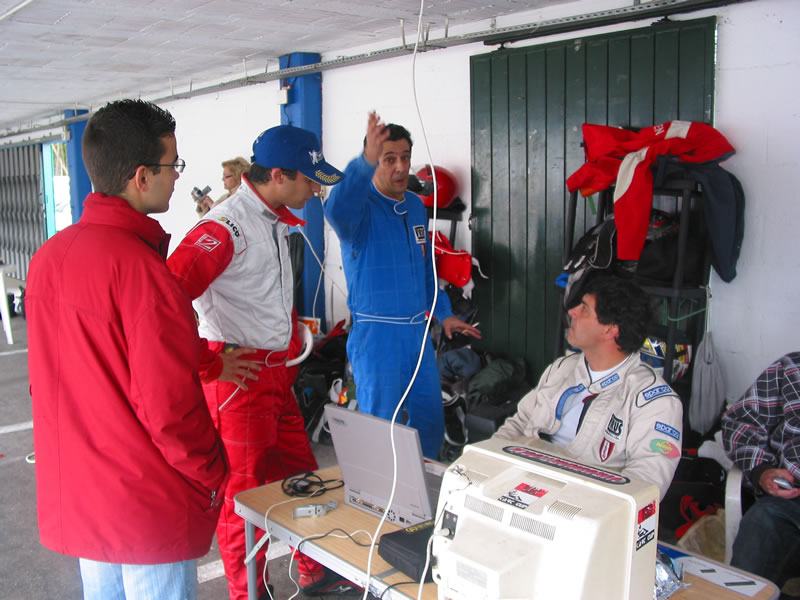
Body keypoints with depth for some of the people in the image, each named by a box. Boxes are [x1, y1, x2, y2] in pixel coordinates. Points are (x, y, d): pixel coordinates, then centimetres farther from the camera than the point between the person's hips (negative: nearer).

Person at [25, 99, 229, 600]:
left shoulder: (48, 257, 1)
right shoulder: (140, 267, -24)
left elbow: (54, 381, 10)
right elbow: (170, 405, -23)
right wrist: (213, 478, -8)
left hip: (73, 497, 8)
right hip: (151, 510, -7)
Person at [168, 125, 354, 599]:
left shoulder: (276, 221, 10)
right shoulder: (228, 225, -20)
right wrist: (210, 362, -28)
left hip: (277, 374, 9)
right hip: (239, 376, -9)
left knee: (301, 476, 19)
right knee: (247, 490, 6)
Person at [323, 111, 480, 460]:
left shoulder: (416, 206, 11)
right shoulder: (360, 204, -12)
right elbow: (336, 211, -39)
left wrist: (444, 314, 19)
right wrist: (366, 161, -52)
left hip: (417, 330, 7)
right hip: (375, 333, -7)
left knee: (431, 421, 17)